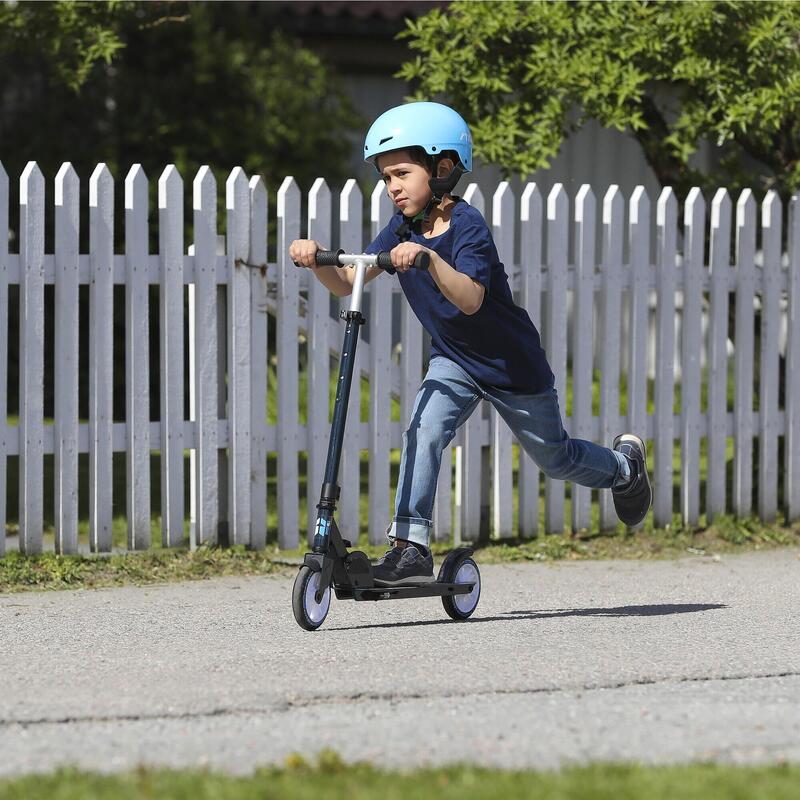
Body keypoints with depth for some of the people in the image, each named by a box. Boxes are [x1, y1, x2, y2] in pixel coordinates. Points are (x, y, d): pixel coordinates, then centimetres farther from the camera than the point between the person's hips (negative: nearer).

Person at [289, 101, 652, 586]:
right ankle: (411, 548, -21)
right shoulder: (402, 231, -7)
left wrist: (428, 258, -56)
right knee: (423, 433, -22)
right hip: (453, 361, 5)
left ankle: (625, 464, 45)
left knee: (555, 459, 14)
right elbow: (346, 283, -13)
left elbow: (470, 299, -41)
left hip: (511, 363, -5)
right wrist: (315, 260, -33)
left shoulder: (467, 227, -26)